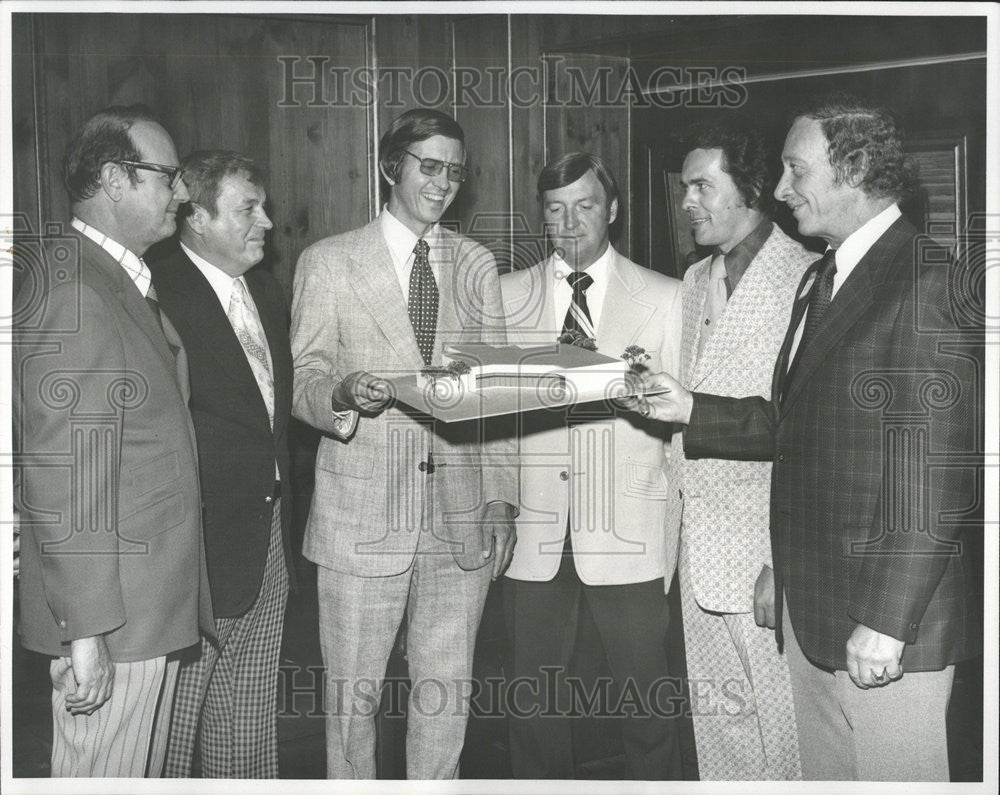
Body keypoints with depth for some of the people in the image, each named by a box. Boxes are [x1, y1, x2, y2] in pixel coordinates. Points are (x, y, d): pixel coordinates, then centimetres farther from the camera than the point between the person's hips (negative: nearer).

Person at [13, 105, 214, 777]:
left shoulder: (125, 284, 13)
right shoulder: (73, 296, -19)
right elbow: (64, 483, -22)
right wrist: (85, 633, -22)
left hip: (153, 597, 10)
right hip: (110, 617, -10)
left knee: (142, 770, 19)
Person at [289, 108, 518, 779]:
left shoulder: (478, 264, 13)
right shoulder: (328, 262, 4)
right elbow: (305, 382, 2)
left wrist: (501, 497, 4)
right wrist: (344, 393, -22)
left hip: (462, 516, 3)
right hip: (363, 515, -2)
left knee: (447, 692, 8)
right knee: (354, 692, 3)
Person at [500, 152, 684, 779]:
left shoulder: (665, 298, 7)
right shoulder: (506, 295, 11)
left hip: (630, 533, -1)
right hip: (536, 531, 2)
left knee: (648, 702, 2)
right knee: (536, 703, 7)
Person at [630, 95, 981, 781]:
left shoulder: (924, 286, -15)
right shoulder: (820, 280, 16)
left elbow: (937, 474, -20)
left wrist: (888, 621, -21)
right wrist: (691, 410, 7)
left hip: (886, 620, -8)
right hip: (809, 608, 9)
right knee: (824, 776, 16)